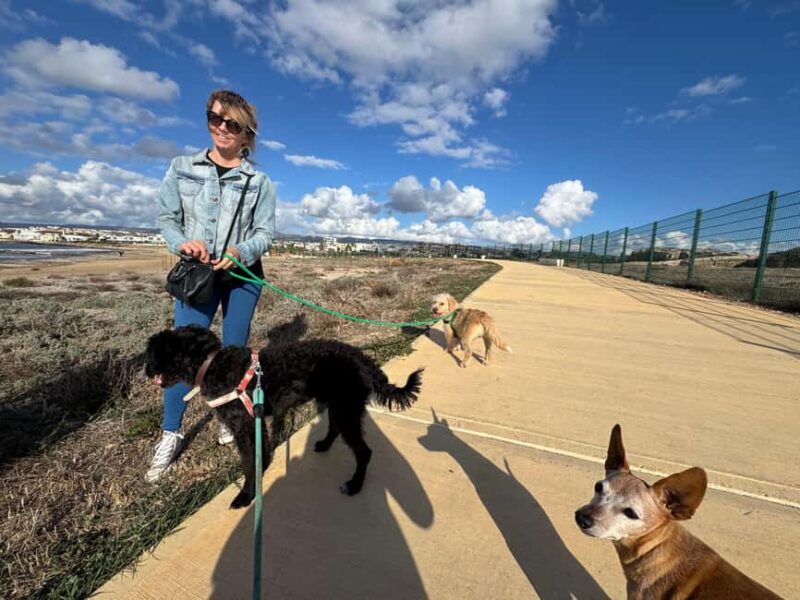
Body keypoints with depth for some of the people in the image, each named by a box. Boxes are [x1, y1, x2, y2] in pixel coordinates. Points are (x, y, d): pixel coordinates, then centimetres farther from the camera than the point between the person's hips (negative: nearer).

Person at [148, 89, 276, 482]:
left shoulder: (259, 181, 2)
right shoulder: (182, 168, 6)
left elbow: (266, 232, -2)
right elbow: (166, 217, 5)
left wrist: (241, 252, -22)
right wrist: (182, 243, -17)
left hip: (242, 275, 0)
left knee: (234, 350, 9)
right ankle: (170, 434, 13)